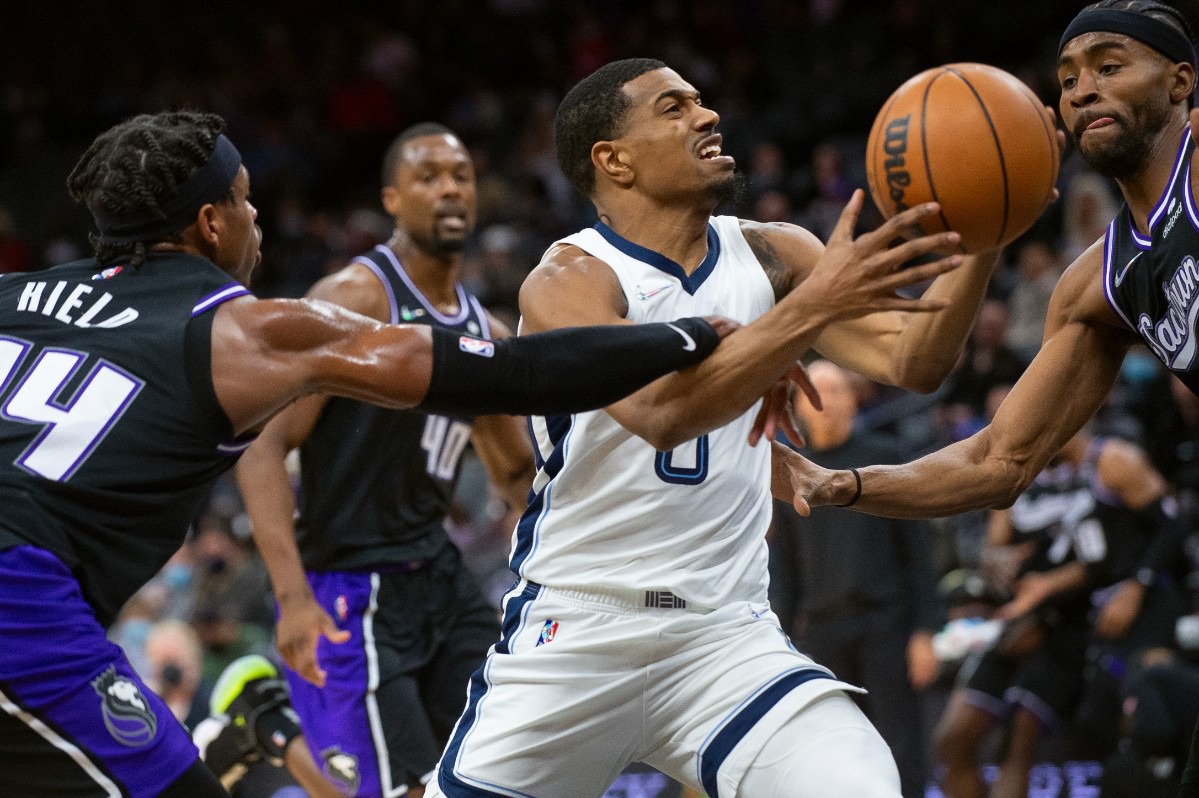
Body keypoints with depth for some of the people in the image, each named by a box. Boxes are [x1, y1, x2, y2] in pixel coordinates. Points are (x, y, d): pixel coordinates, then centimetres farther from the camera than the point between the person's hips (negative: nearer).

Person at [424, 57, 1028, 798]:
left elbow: (914, 361, -5)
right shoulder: (566, 283, -13)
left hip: (726, 636, 3)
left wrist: (979, 243, -22)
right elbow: (659, 410, -31)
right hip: (575, 636, -3)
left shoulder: (769, 256, 3)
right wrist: (813, 304, -39)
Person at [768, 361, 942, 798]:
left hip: (885, 625, -2)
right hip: (821, 629, 2)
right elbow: (784, 566, 13)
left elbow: (917, 549, 2)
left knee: (900, 752, -6)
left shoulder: (884, 457, 5)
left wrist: (925, 630, -6)